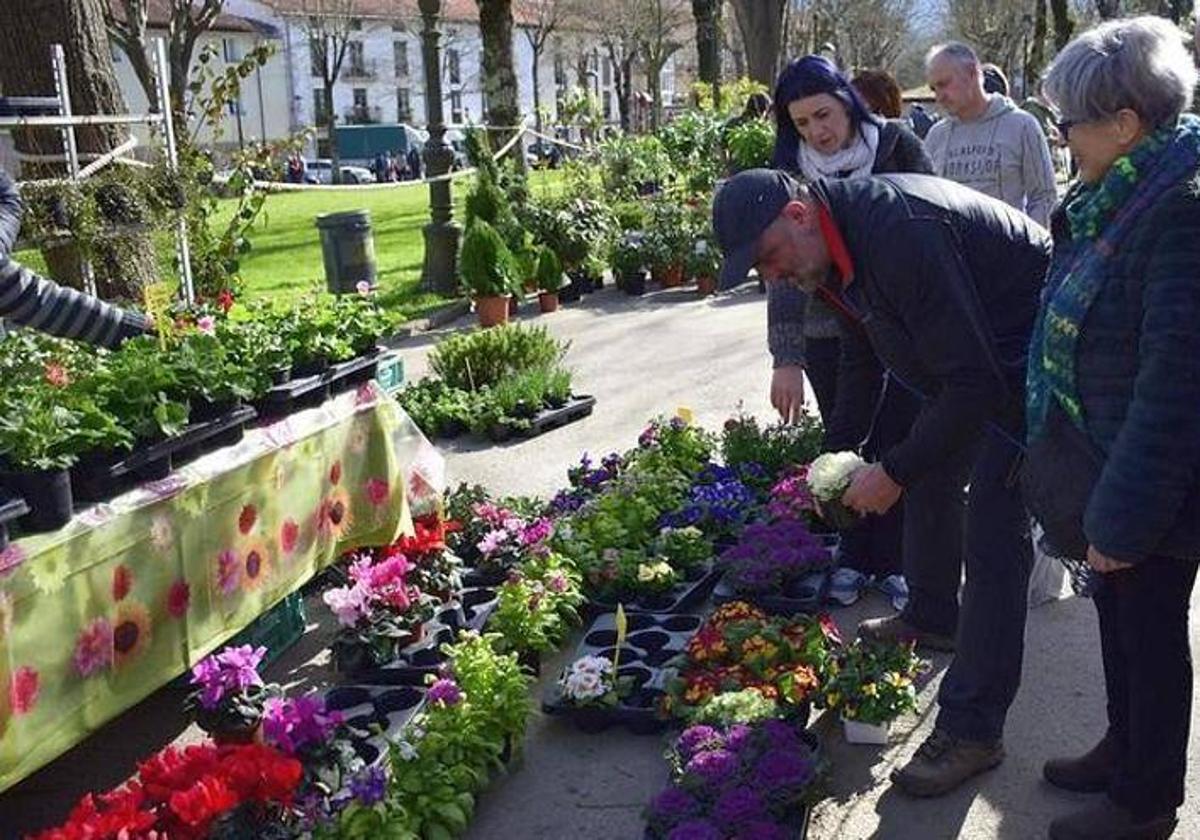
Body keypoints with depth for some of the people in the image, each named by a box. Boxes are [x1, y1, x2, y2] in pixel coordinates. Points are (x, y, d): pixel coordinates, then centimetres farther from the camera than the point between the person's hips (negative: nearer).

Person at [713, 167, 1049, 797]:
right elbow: (861, 357, 14)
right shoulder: (831, 248, -2)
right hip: (963, 360, 10)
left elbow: (975, 381, -33)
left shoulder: (900, 233, -34)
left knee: (991, 533, -13)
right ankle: (931, 616, 45)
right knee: (929, 480, 21)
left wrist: (893, 471, -27)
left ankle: (972, 730, -7)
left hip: (1023, 358, -10)